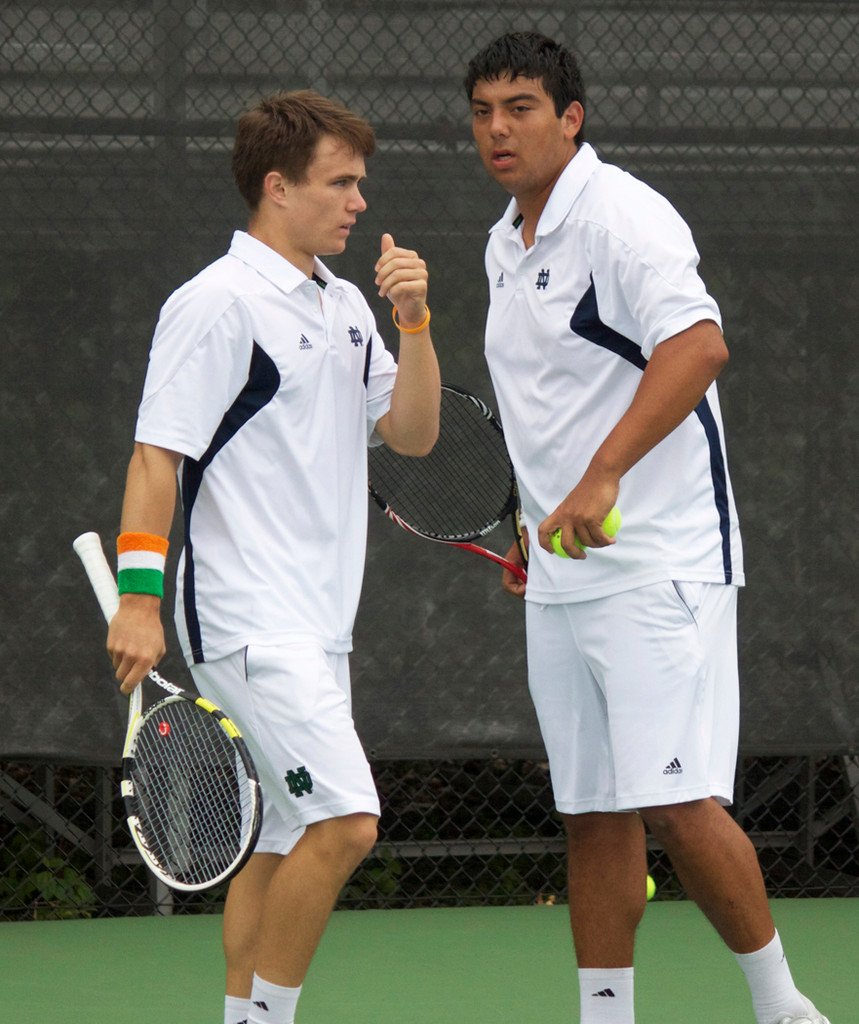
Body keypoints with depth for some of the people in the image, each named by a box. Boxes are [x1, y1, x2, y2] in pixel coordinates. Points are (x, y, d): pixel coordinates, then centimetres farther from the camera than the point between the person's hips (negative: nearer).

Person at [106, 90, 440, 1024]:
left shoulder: (344, 306, 16)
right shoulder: (216, 304, -9)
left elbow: (412, 433, 15)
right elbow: (157, 454, -12)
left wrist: (414, 321, 2)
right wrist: (138, 595, -18)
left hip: (314, 625, 9)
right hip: (249, 622, -9)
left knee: (293, 840, 9)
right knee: (344, 822, -18)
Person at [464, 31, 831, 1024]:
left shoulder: (622, 216, -11)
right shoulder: (505, 247, 17)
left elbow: (698, 345, -26)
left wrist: (601, 478, -32)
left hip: (656, 563, -8)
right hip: (562, 578, 9)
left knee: (676, 801, -14)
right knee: (592, 816, 7)